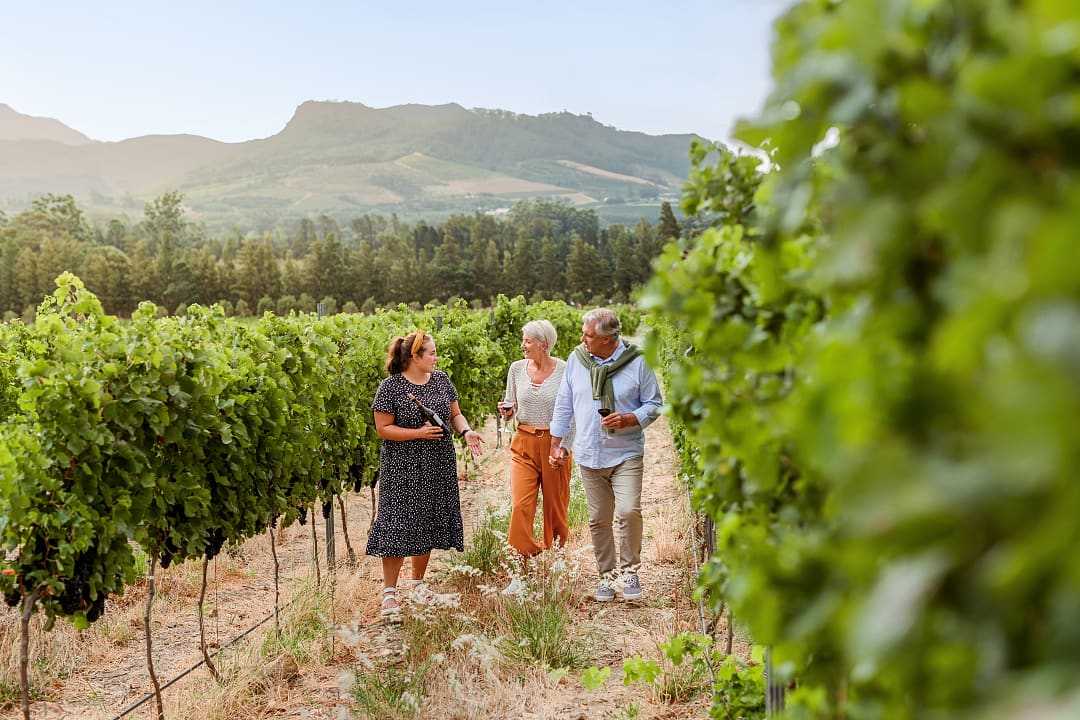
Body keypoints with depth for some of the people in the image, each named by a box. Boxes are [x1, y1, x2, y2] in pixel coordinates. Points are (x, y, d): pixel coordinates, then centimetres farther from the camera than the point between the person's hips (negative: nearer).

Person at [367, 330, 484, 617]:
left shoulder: (441, 380, 6)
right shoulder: (390, 387, -9)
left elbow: (455, 413, 13)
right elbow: (383, 428, -10)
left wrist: (466, 431, -8)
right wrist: (419, 433, -19)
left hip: (438, 468, 5)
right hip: (403, 468, -5)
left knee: (428, 524, 10)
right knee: (398, 525, -7)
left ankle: (417, 583, 25)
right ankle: (389, 591, 0)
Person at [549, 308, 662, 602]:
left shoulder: (636, 362, -5)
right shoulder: (576, 360, 4)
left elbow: (654, 404, 1)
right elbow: (564, 405, 13)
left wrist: (629, 420, -16)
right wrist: (556, 443, 11)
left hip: (626, 454, -3)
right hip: (589, 455, 3)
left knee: (628, 511, -17)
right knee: (598, 520, 7)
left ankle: (629, 569, 3)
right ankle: (606, 575, 21)